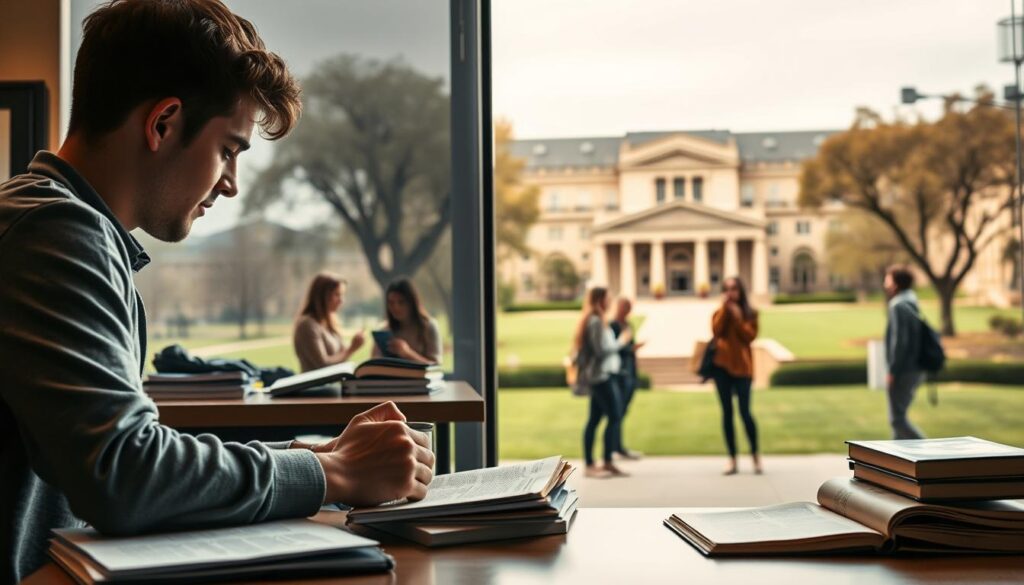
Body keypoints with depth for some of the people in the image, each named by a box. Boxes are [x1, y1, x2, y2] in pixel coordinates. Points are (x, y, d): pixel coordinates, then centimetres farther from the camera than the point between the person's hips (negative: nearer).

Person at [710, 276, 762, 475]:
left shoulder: (749, 313, 6)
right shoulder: (719, 313, 10)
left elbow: (750, 335, -8)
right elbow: (716, 331, -10)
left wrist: (738, 318, -14)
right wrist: (724, 309, -12)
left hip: (742, 366, -2)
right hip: (721, 365, 2)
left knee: (744, 412, -9)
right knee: (727, 412, 2)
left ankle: (756, 455, 8)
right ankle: (732, 459, 6)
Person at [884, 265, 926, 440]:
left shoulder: (899, 307, -15)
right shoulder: (912, 305, 14)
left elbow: (899, 341, -21)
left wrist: (892, 371, -17)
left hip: (903, 373, -10)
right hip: (915, 370, 10)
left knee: (897, 419, -6)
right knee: (899, 416, 15)